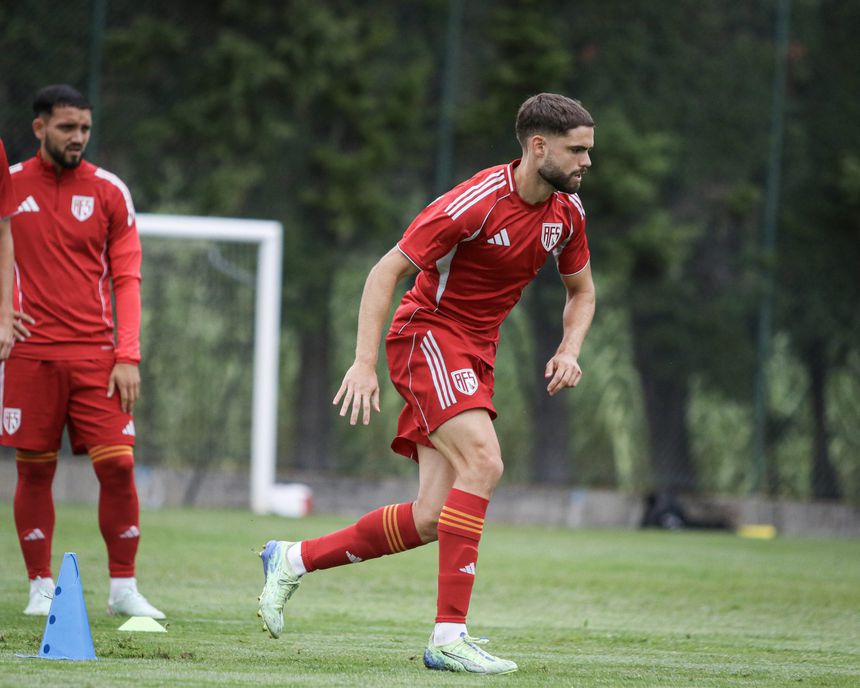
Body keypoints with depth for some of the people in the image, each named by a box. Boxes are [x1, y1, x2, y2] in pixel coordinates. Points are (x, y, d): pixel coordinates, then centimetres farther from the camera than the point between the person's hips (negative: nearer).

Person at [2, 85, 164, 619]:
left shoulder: (110, 191, 5)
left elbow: (127, 278, 4)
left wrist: (128, 356, -5)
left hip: (95, 353, 0)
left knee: (118, 464, -7)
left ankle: (124, 588, 3)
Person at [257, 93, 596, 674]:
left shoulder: (567, 211, 3)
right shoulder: (475, 203, -20)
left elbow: (581, 291, 20)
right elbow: (385, 272, -15)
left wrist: (570, 351, 0)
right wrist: (364, 363, -22)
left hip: (476, 354, 7)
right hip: (428, 336, -7)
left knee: (431, 520, -2)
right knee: (483, 462, -28)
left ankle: (294, 559, 17)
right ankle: (450, 636, -27)